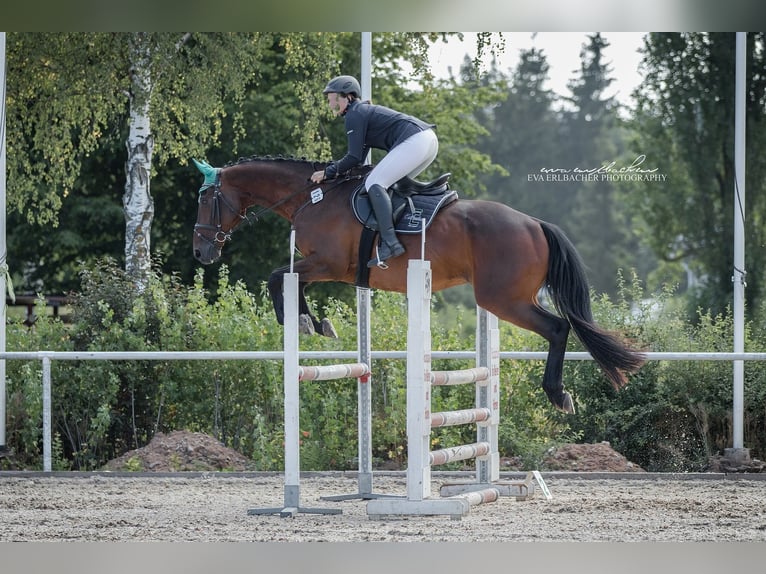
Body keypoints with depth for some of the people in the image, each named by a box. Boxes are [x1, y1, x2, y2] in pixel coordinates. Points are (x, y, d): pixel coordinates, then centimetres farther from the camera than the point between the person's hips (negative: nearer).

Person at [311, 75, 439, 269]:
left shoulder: (354, 115, -2)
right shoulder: (365, 111, 28)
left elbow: (354, 158, -7)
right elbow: (359, 159, 27)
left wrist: (328, 172, 3)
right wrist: (334, 169, 22)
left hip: (414, 142, -10)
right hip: (429, 139, 10)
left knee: (374, 183, -13)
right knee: (390, 184, 22)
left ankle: (390, 243, -25)